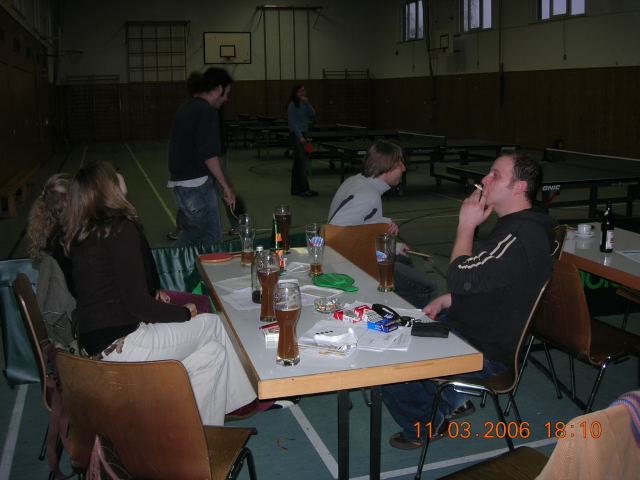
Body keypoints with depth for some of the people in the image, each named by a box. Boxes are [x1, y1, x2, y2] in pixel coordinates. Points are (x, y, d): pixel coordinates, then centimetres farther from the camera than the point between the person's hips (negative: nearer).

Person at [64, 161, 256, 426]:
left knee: (213, 351, 11)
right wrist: (185, 312, -4)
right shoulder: (121, 230, -18)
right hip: (120, 345, -8)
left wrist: (155, 298, 15)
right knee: (213, 324, 6)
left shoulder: (81, 236, 10)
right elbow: (137, 306, -19)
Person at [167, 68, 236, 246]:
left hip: (179, 181, 9)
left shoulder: (186, 107, 15)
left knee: (192, 233, 19)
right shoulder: (207, 112, -14)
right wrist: (227, 186, -13)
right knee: (212, 238, 0)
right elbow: (209, 155, -20)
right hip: (197, 183, -9)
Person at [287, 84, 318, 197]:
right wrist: (300, 137, -18)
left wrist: (307, 103, -8)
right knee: (303, 162, -10)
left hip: (303, 134, 8)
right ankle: (304, 190, -8)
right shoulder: (292, 105, -11)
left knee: (298, 163, 11)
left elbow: (312, 114, 3)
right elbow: (292, 122, -15)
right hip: (296, 135, -8)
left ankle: (295, 189, 16)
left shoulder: (303, 104, 11)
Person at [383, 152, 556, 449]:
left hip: (484, 352, -10)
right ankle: (452, 401, 25)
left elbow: (461, 278, -29)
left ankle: (424, 427, 16)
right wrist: (445, 302, 6)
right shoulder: (515, 227, 8)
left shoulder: (522, 236, -28)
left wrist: (467, 226, -18)